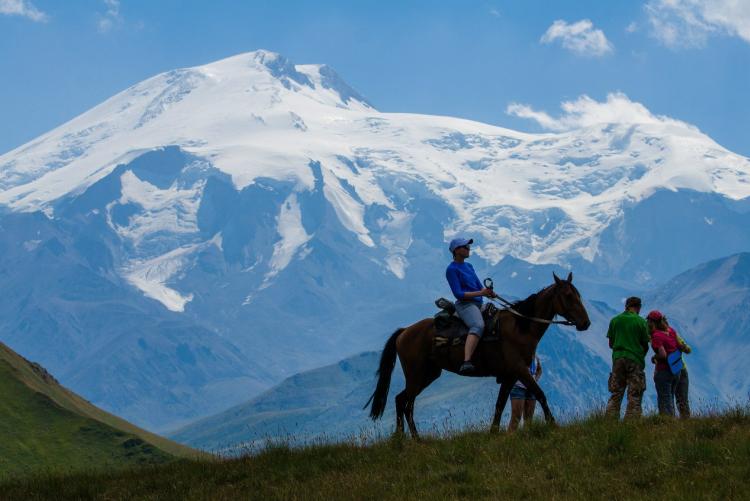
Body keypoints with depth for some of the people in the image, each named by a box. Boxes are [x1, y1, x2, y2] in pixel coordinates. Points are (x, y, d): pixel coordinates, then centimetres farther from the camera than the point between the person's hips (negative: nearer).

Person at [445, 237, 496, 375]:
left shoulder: (468, 266, 20)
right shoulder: (452, 269, -5)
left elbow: (480, 287, 19)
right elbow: (458, 294, -13)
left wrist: (488, 292, -3)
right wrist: (480, 293, -20)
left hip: (478, 304, 10)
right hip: (465, 304, -10)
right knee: (478, 325, -36)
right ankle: (466, 363, -55)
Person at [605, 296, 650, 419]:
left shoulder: (614, 320, 5)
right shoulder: (641, 322, -3)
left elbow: (610, 343, 9)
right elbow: (645, 345, 2)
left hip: (618, 358, 3)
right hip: (635, 360, -3)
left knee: (615, 395, 7)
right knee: (634, 395, 1)